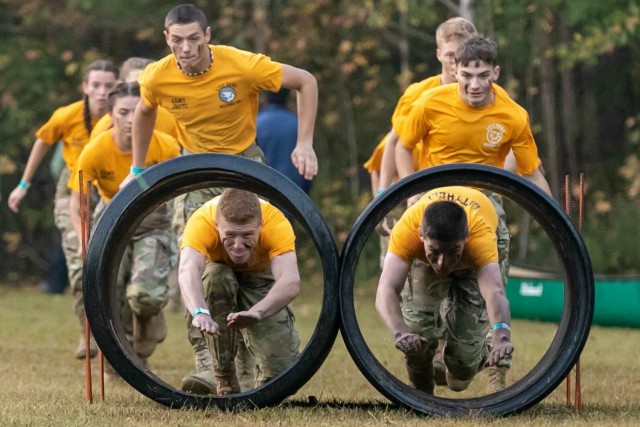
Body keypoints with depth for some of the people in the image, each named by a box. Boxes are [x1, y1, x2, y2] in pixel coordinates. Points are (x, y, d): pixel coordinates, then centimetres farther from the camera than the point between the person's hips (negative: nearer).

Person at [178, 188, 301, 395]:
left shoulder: (277, 223, -38)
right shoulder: (201, 222, -38)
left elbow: (291, 281, -51)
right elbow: (187, 270, -54)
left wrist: (256, 312, -69)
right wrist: (200, 312, -74)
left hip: (260, 277, 0)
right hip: (219, 270, 0)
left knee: (278, 367, -19)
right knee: (214, 277, -37)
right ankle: (225, 382, -21)